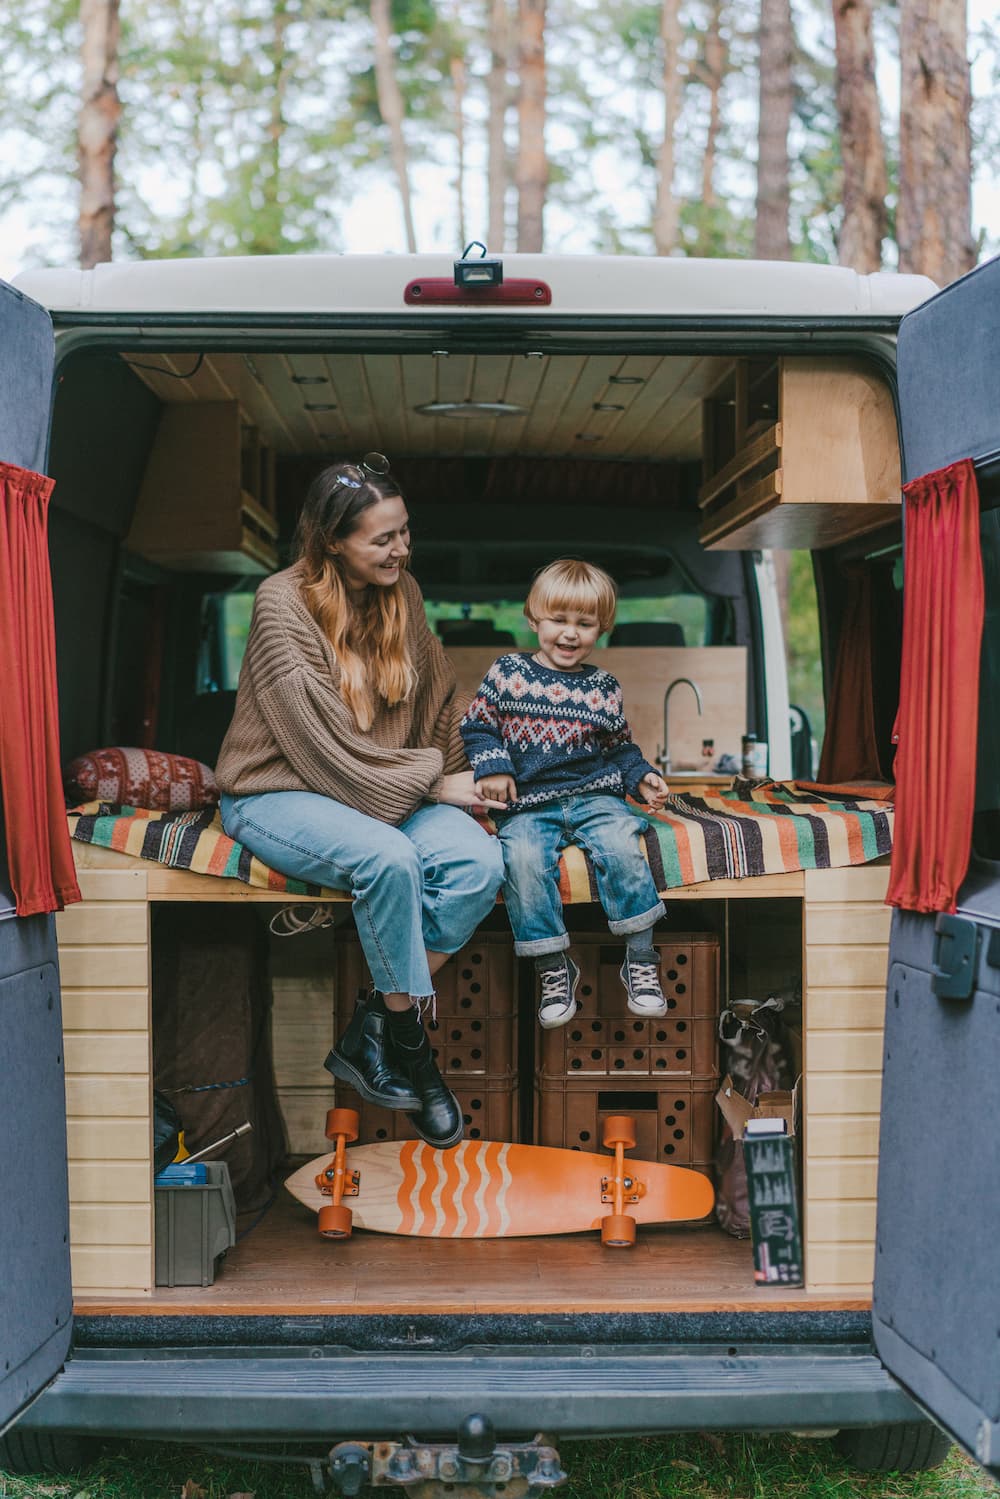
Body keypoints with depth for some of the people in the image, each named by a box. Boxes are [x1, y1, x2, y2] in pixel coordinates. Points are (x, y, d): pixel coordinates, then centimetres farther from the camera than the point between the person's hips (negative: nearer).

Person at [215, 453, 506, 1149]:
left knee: (480, 863, -21)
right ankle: (407, 1043, -15)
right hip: (278, 793, -6)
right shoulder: (284, 604, -16)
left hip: (388, 787, 6)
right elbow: (326, 748, -20)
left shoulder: (403, 593, 4)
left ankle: (367, 1036, -11)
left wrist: (458, 779, 1)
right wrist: (433, 782, -15)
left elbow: (438, 702, 16)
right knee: (388, 858, -36)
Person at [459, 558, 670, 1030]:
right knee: (523, 858, -31)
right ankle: (552, 967, -15)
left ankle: (640, 957, -14)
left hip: (593, 795, 1)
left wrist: (641, 777, 4)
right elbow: (477, 726, 9)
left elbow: (620, 746, 21)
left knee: (619, 844, -29)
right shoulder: (507, 673, 6)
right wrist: (491, 766, -7)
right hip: (527, 803, -1)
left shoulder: (603, 686, 12)